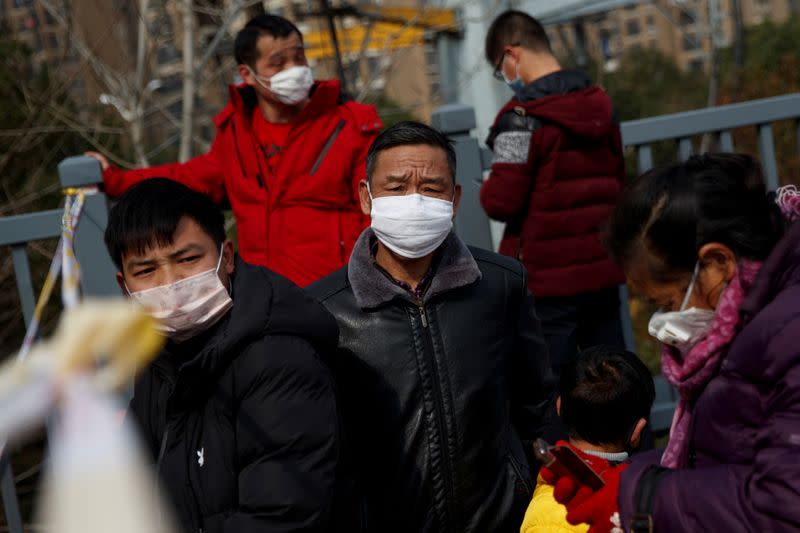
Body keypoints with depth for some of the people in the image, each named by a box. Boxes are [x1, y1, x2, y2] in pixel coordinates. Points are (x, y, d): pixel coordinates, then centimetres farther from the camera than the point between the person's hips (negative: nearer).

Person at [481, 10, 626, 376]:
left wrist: (487, 188, 4)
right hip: (602, 268, 7)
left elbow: (501, 203, -16)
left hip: (549, 277, -7)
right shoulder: (599, 105, 10)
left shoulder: (523, 115, -15)